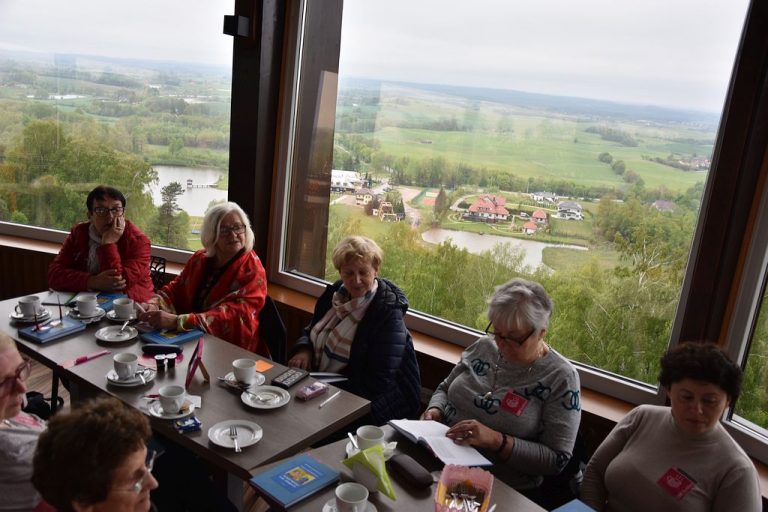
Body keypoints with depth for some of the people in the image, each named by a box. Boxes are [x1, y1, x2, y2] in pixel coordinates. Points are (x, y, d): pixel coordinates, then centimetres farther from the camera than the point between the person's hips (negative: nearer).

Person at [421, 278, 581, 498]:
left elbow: (557, 460, -12)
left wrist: (497, 441, -22)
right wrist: (435, 410, -3)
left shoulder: (561, 378, -9)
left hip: (504, 491, -5)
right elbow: (445, 388, 19)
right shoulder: (484, 346, 6)